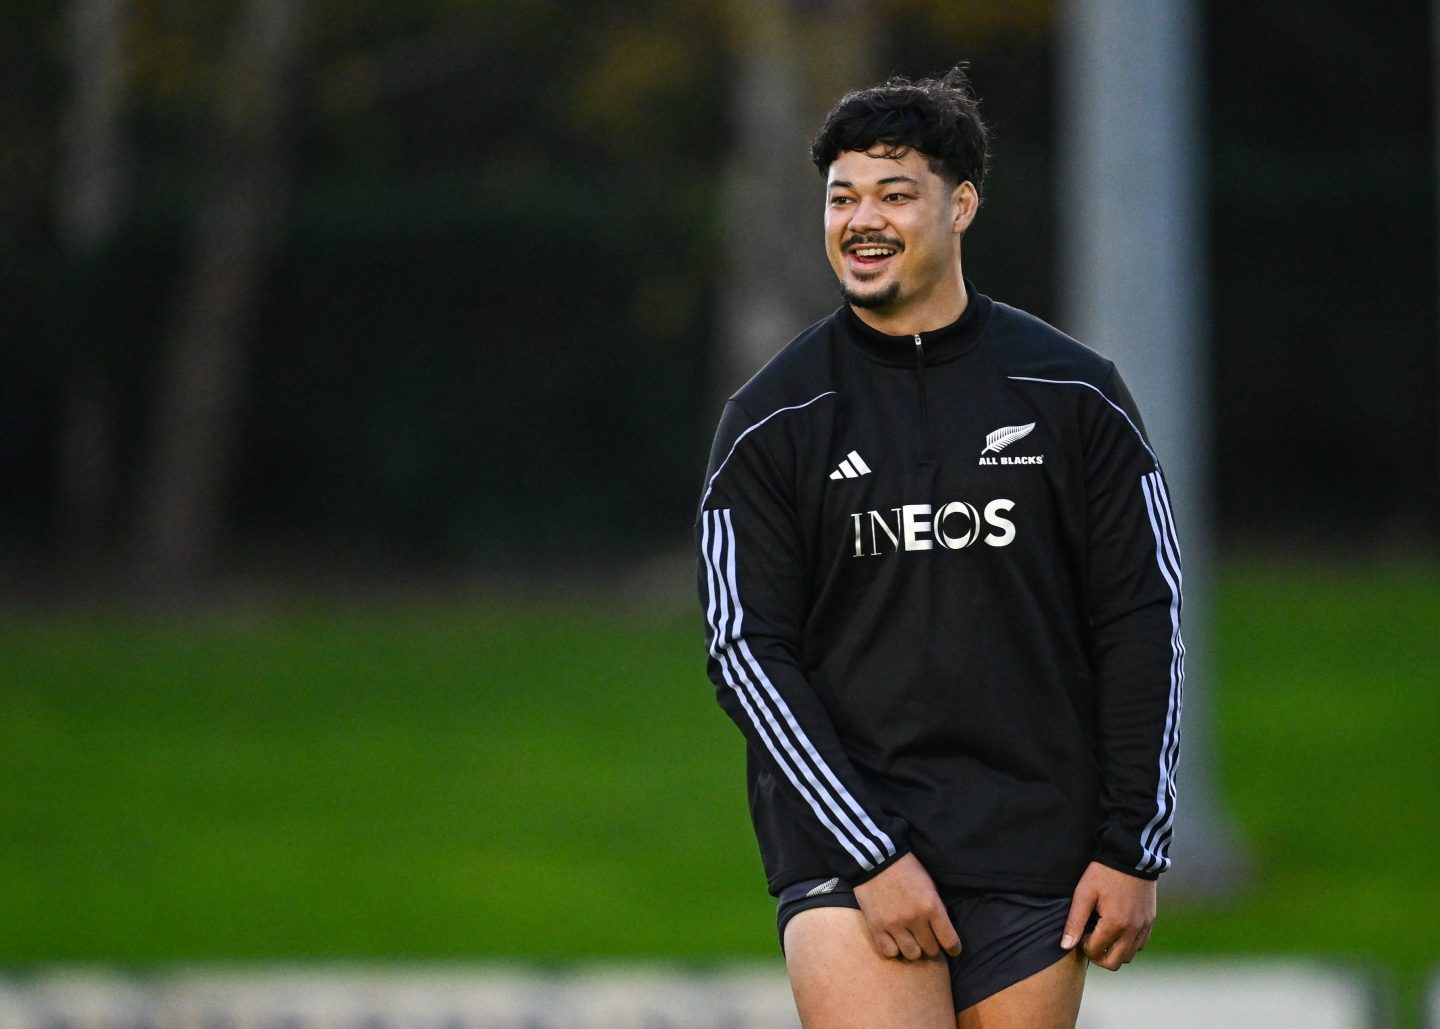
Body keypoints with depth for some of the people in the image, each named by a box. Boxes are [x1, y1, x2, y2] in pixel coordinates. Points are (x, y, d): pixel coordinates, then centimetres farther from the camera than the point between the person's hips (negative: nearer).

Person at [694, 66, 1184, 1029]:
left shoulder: (1073, 396, 5)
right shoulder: (769, 423, 2)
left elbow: (1143, 623, 6)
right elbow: (747, 652, -3)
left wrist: (1132, 849, -1)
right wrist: (871, 855, -12)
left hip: (1034, 857, 2)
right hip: (843, 848, -2)